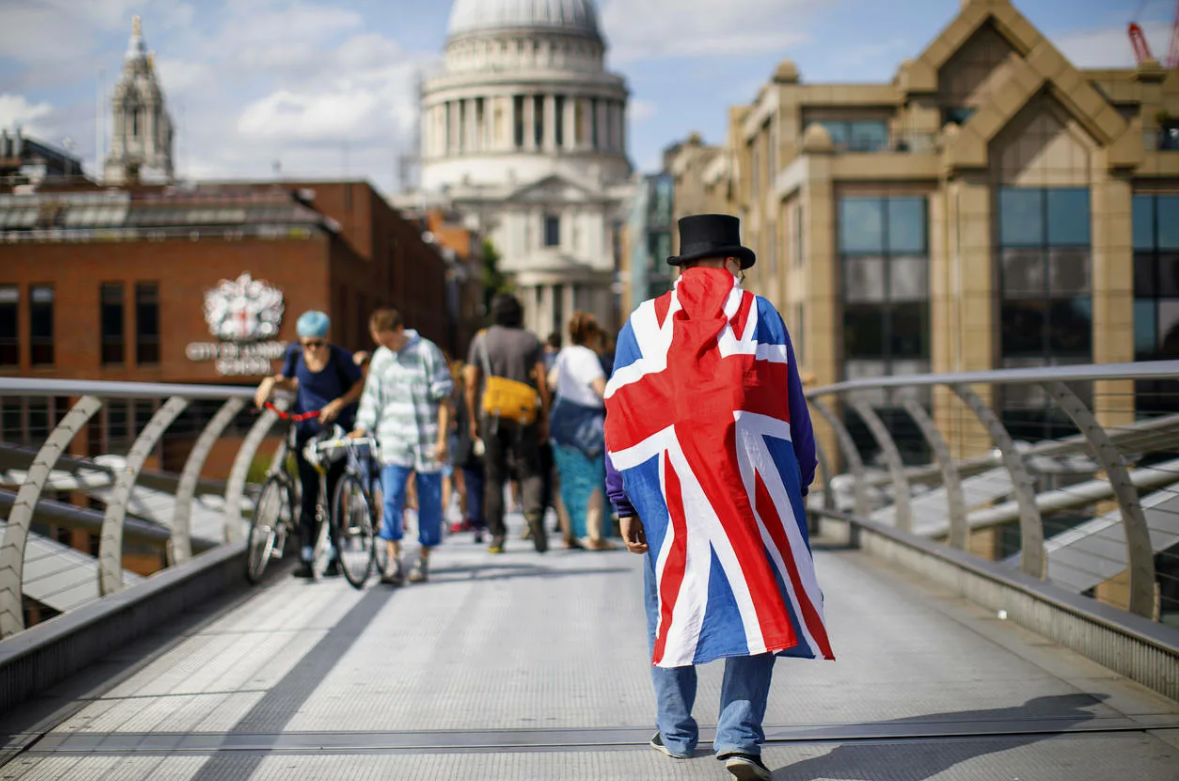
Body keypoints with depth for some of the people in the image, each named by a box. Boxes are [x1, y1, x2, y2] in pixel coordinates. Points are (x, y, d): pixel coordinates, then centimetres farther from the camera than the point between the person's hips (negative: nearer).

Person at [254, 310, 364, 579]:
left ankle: (333, 557, 11)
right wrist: (272, 382, -8)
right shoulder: (295, 354, -5)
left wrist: (338, 404, -17)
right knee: (309, 495, -5)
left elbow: (360, 385, -3)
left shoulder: (341, 357, -15)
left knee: (334, 495, 1)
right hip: (307, 430, 2)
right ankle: (305, 558, -7)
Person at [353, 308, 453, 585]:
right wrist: (362, 428, 3)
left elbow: (443, 399, -4)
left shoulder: (427, 352, -5)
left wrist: (442, 438, -9)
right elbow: (372, 399, 16)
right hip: (394, 439, 3)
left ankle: (423, 560, 17)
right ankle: (394, 562, -12)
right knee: (391, 496, -12)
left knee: (429, 500, 4)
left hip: (426, 439, -3)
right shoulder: (380, 358, 8)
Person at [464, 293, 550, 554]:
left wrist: (473, 419, 9)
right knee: (529, 470, 3)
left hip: (491, 415, 0)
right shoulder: (531, 341, 5)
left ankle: (497, 535, 4)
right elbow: (542, 383, -1)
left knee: (493, 476, 6)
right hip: (524, 417, 0)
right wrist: (544, 419, 3)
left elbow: (471, 384, 3)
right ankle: (533, 510, -26)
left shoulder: (481, 341, 6)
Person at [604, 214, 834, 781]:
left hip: (666, 487, 2)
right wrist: (800, 482, 12)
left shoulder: (642, 324, 12)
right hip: (752, 479, -2)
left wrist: (624, 506, 12)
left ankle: (675, 730, 23)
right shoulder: (759, 315, 9)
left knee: (670, 603, 15)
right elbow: (792, 409, 5)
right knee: (755, 599, 0)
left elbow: (620, 421, 9)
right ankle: (739, 735, -11)